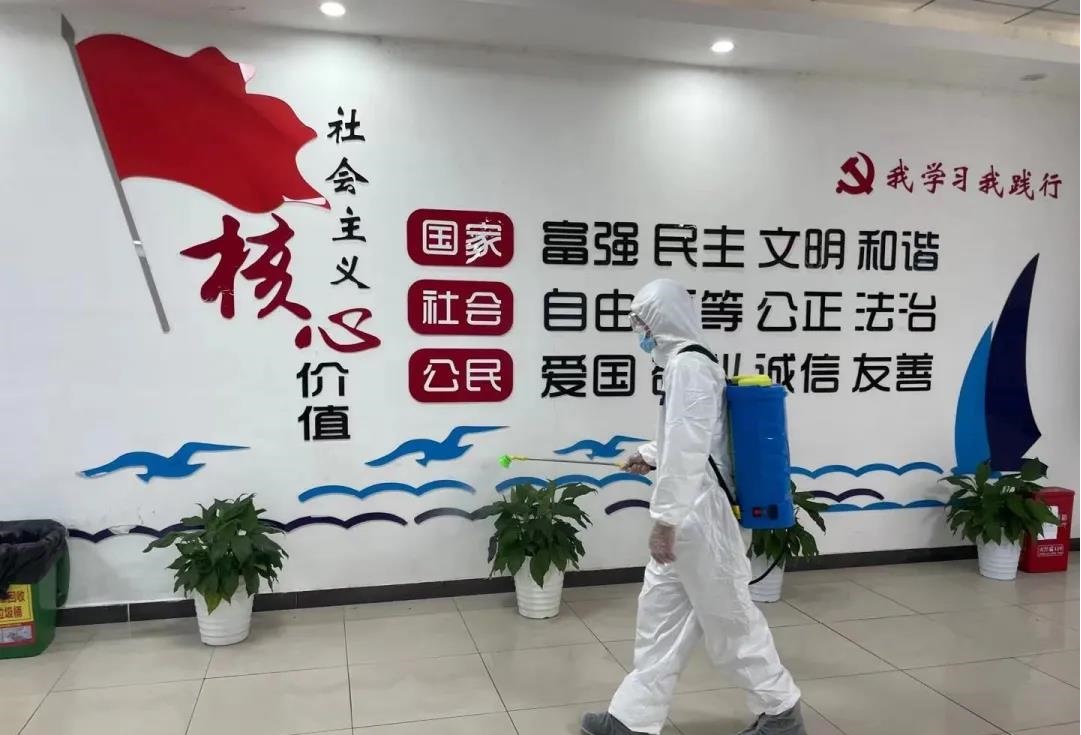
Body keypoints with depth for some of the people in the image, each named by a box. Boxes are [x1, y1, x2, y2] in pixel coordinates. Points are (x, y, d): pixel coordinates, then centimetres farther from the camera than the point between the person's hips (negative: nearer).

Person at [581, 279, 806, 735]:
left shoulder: (687, 365, -19)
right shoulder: (694, 362, 12)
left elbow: (688, 448, -25)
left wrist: (665, 519, -23)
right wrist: (650, 456, 29)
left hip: (697, 516, -10)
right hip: (687, 516, 10)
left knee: (729, 619, 6)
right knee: (660, 611, 13)